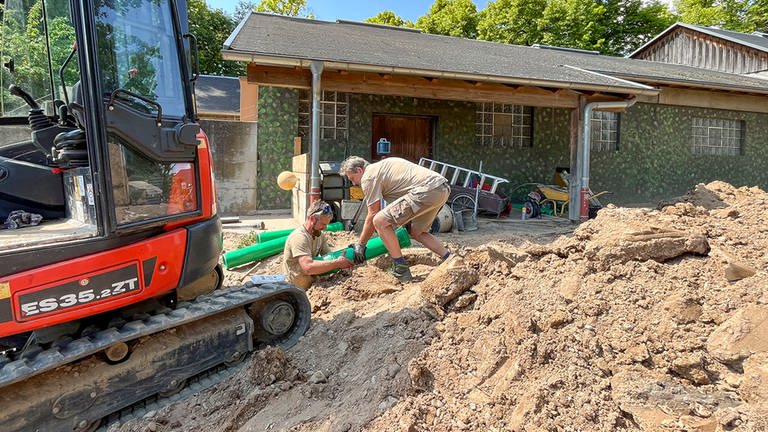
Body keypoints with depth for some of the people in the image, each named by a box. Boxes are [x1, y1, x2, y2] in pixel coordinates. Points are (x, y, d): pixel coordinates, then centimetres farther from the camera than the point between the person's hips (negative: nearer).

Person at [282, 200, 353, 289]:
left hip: (312, 284, 8)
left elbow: (328, 256, 6)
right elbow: (309, 267, -32)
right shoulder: (299, 237, -21)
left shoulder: (320, 234, 7)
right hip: (298, 289, -8)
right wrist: (337, 263, -29)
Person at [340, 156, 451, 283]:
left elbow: (372, 216, 1)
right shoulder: (381, 167, 28)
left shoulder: (368, 177, 0)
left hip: (428, 190, -10)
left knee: (380, 221, -8)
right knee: (416, 232, 27)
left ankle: (401, 271, -1)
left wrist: (360, 244, 11)